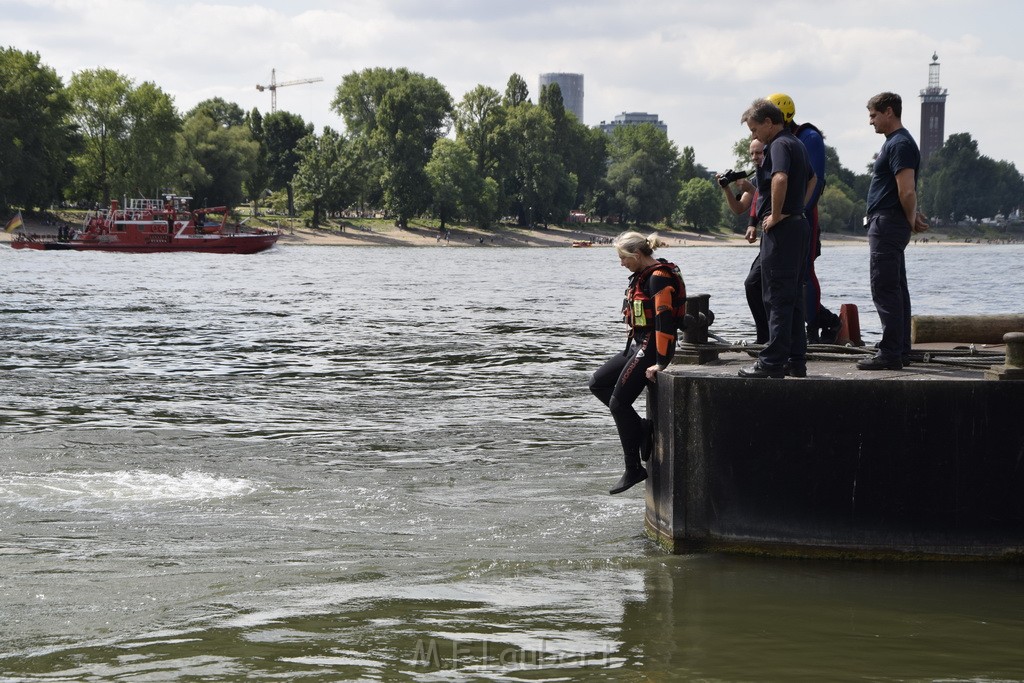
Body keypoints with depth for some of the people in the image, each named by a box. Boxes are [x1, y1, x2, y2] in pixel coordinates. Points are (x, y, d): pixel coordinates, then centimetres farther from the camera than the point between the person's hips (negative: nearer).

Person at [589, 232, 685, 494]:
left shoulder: (659, 278, -18)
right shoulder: (643, 275, 13)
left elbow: (665, 321, -23)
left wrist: (661, 362, -24)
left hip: (651, 348, -11)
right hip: (637, 345, 11)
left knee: (618, 402, -9)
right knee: (598, 383, 12)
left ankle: (633, 470, -2)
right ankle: (643, 427, 9)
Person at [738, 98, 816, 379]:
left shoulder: (779, 145, -12)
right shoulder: (796, 144, 18)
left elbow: (780, 179, -31)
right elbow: (811, 179, 36)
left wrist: (776, 215, -21)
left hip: (781, 229, -10)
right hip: (799, 224, 10)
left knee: (777, 297, -8)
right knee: (792, 297, 12)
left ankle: (773, 362, -8)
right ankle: (796, 360, 14)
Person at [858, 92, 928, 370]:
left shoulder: (900, 145, -15)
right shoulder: (895, 142, 18)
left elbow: (907, 192, -22)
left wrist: (911, 221, -9)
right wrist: (914, 218, 17)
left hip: (888, 224, -11)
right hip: (889, 225, 11)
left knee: (885, 289, -11)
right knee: (895, 288, 12)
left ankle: (890, 354, -12)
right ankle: (900, 351, 17)